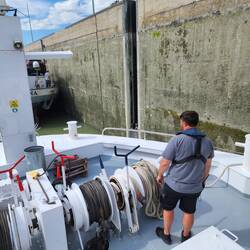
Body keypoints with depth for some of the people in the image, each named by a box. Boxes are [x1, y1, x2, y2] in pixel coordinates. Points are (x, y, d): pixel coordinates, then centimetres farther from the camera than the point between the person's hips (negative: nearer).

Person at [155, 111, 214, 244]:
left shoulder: (177, 139, -21)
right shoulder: (208, 142, -4)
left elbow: (165, 163, -16)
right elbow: (207, 166, 7)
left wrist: (160, 175, 3)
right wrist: (202, 180, 22)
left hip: (174, 184, -4)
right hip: (195, 187, 4)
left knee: (168, 208, 20)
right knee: (189, 212, 23)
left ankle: (166, 234, 39)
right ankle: (185, 236, 45)